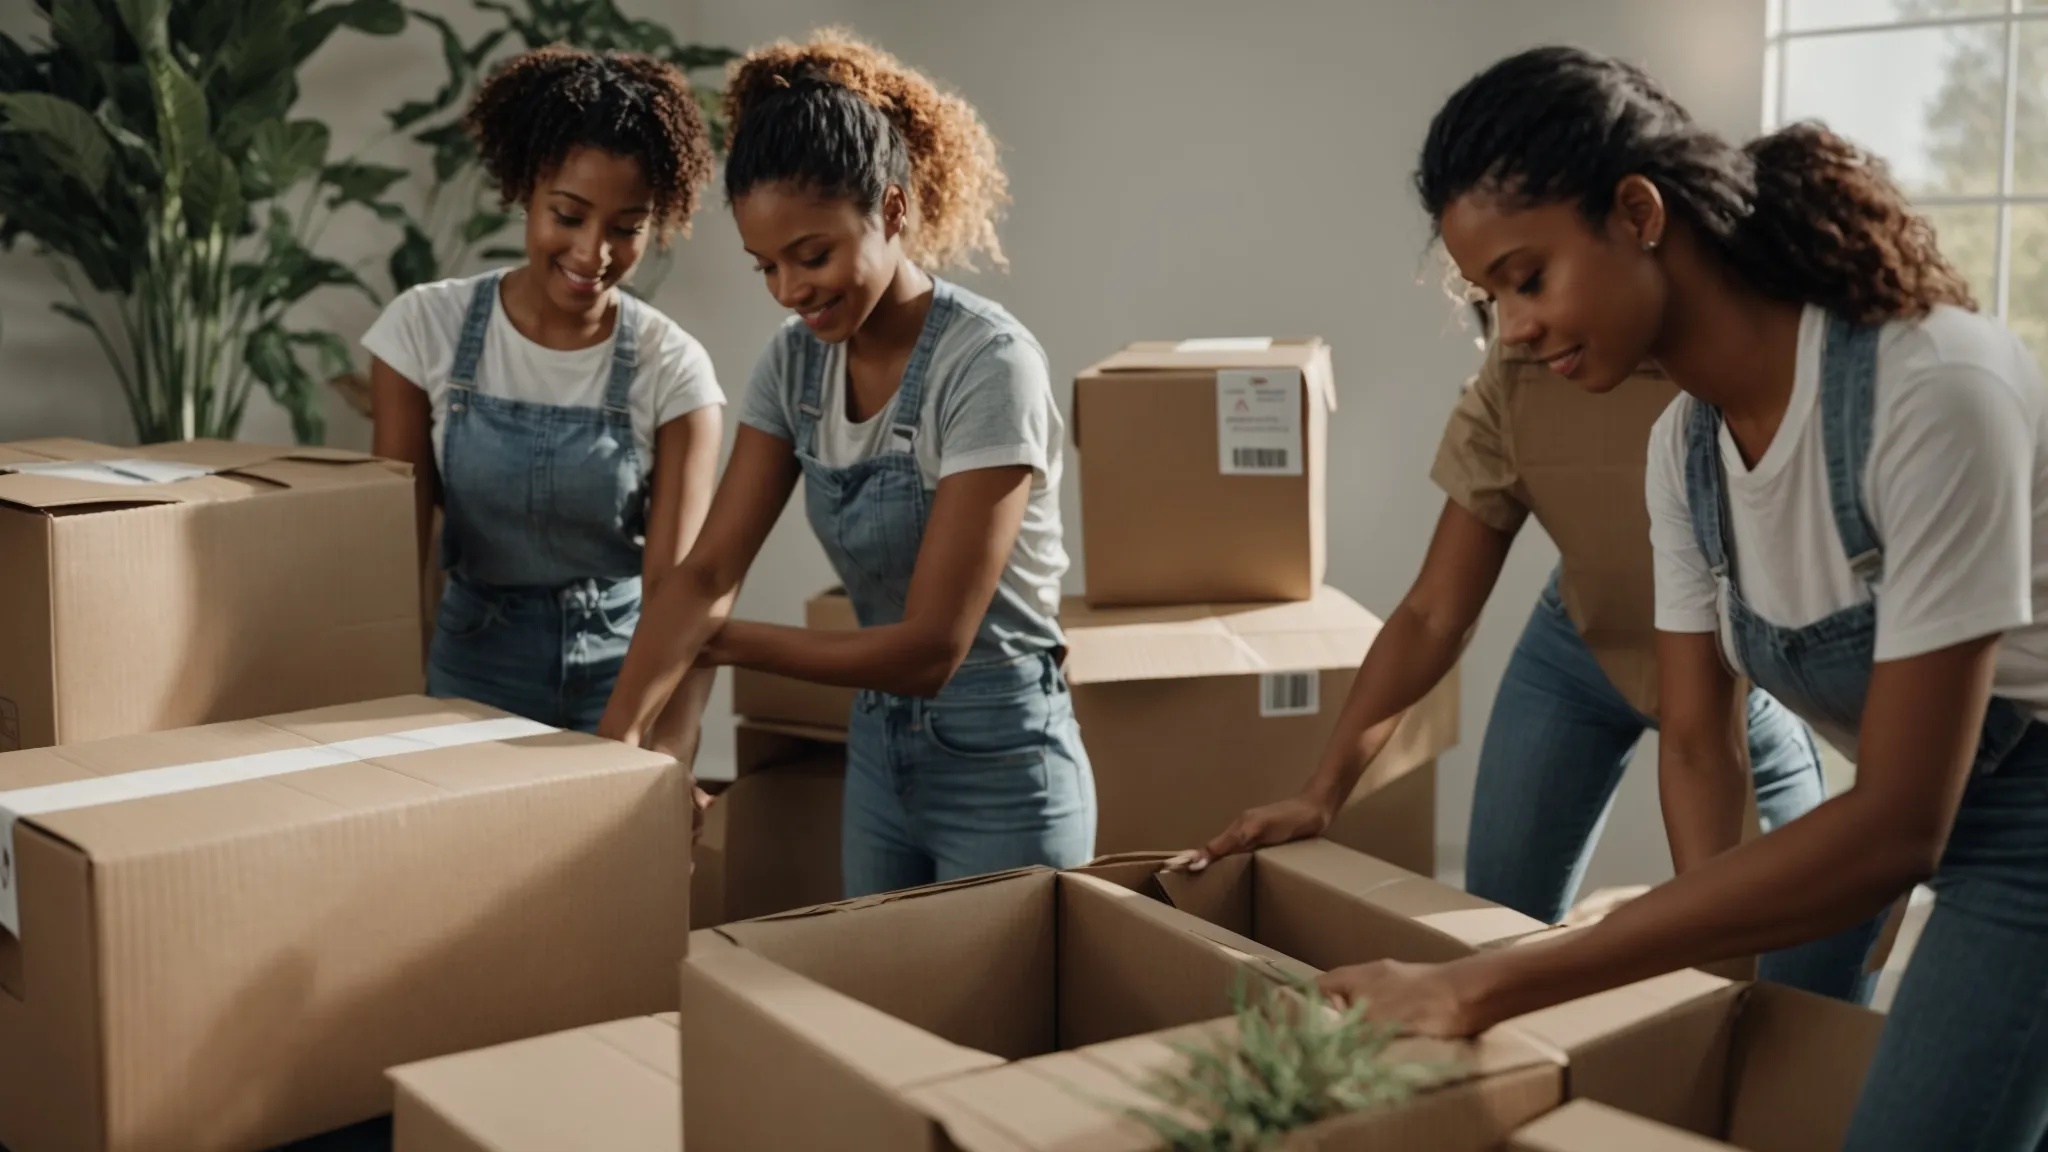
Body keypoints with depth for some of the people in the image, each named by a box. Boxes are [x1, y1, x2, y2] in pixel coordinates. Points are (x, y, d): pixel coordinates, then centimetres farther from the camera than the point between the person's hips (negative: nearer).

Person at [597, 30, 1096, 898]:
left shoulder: (988, 365, -23)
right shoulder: (795, 360, -2)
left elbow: (931, 645, -24)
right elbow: (708, 573, -5)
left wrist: (728, 644, -15)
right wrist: (618, 728, -19)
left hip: (997, 765, -6)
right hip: (876, 750, 7)